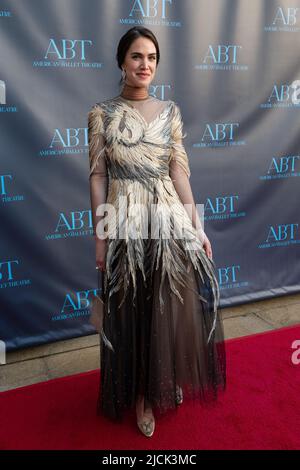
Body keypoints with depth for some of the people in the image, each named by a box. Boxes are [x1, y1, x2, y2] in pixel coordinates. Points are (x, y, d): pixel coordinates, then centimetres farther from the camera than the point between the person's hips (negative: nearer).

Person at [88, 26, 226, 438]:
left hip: (170, 223, 2)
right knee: (131, 314, 9)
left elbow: (179, 171, 5)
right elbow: (98, 176, -1)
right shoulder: (102, 112, 1)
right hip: (125, 226, -2)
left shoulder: (170, 111, 7)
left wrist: (197, 226, 1)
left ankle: (170, 382, 37)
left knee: (175, 311, 9)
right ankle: (141, 393, 32)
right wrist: (100, 236, -4)